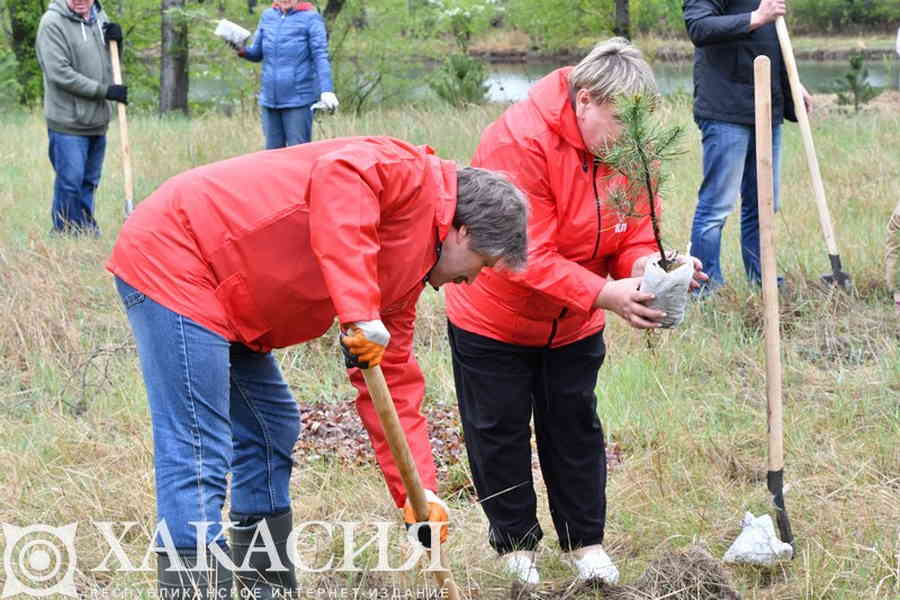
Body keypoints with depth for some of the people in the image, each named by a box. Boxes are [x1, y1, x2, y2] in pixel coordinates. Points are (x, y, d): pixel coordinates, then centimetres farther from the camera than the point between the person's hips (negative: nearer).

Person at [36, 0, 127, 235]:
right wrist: (105, 91, -17)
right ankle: (66, 234, 7)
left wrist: (116, 39, -2)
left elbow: (109, 61, 22)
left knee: (90, 181, 14)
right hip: (67, 121, -7)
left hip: (97, 119, 7)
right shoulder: (53, 23, -14)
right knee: (70, 181, -4)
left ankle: (87, 229, 23)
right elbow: (60, 73, -19)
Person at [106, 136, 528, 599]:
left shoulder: (406, 274, 17)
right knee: (197, 453, -14)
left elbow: (393, 386, 18)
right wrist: (360, 311, -35)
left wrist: (419, 491, 11)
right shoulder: (411, 174, -11)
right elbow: (340, 175, -32)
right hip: (172, 257, -11)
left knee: (271, 430, 18)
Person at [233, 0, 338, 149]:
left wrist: (326, 90, -20)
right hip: (269, 100, 5)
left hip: (298, 101, -5)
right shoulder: (267, 16, 10)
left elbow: (320, 57, -9)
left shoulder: (310, 18, -3)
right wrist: (242, 51, -7)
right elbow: (257, 53, 16)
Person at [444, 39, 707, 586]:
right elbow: (530, 255, -34)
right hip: (493, 320, -5)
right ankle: (516, 541, 23)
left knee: (575, 427, 10)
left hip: (574, 325, 5)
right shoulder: (518, 141, -31)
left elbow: (635, 237, -6)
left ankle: (585, 540, 23)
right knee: (501, 431, 6)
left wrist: (647, 267, -31)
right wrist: (605, 295, -44)